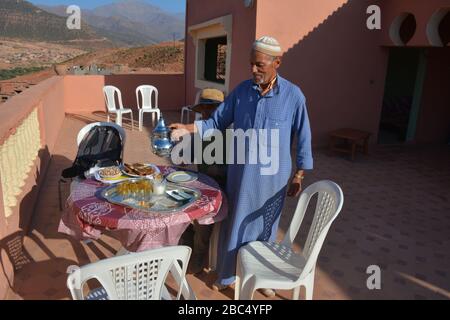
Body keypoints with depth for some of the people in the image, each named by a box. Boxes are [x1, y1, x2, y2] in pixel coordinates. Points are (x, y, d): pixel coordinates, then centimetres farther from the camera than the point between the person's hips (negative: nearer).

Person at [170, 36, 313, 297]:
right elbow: (217, 122, 1)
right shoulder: (242, 90, -3)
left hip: (271, 176, -2)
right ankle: (226, 274, 37)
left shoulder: (293, 95, -11)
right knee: (233, 222, 15)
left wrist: (298, 176, -4)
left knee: (265, 226, 15)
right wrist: (187, 129, -12)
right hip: (240, 172, 3)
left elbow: (303, 139, -5)